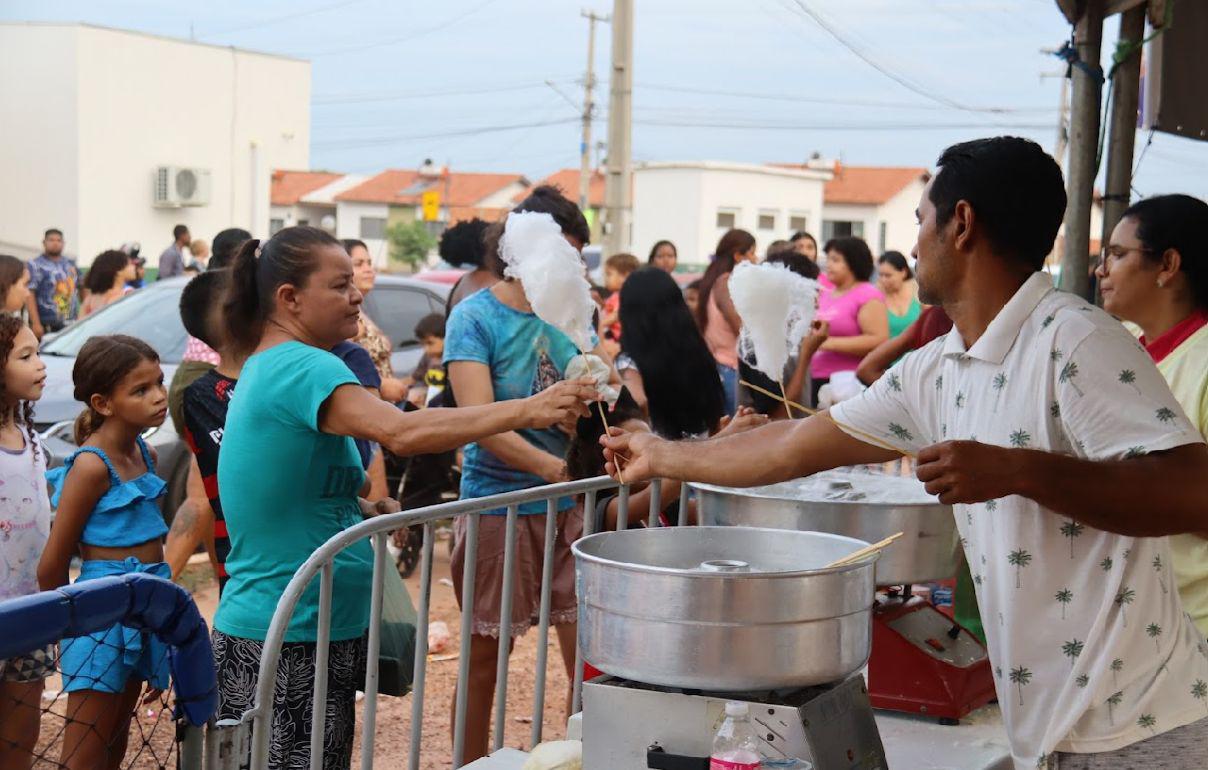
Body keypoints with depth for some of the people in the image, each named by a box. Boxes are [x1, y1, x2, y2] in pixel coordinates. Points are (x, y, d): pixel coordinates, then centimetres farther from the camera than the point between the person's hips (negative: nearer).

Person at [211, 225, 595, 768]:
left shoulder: (264, 367, 14)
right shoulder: (302, 367, -17)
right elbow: (400, 432, -33)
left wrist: (363, 510, 7)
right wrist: (526, 412, -32)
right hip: (288, 640, -10)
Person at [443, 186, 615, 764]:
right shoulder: (474, 317, -9)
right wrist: (555, 467, -31)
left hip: (567, 503, 4)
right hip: (497, 503, -4)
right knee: (485, 655, 8)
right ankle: (471, 762, 23)